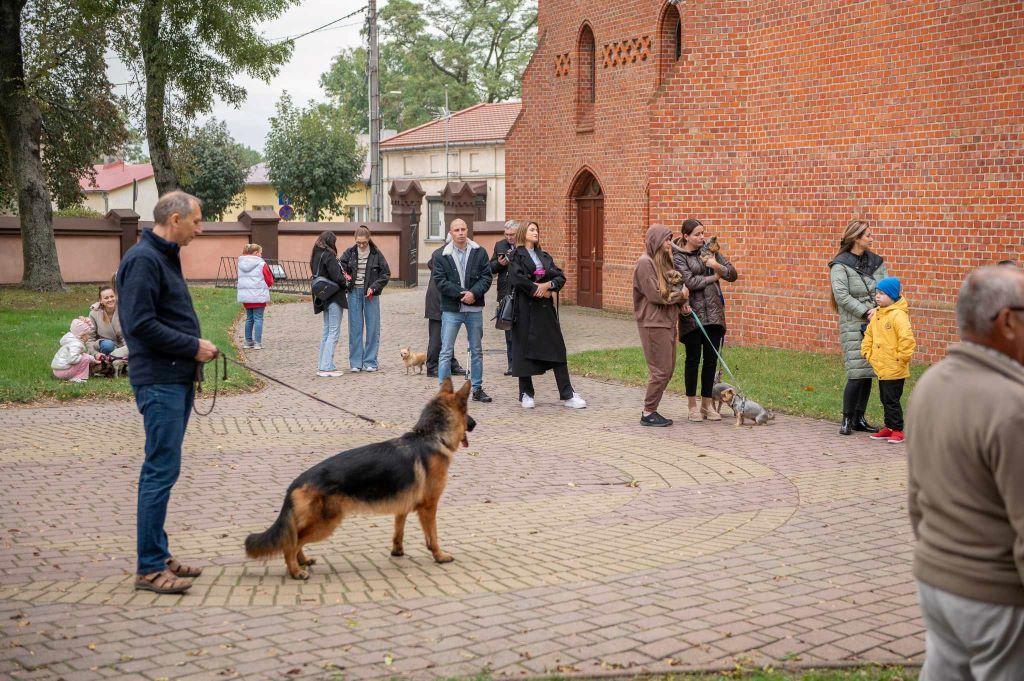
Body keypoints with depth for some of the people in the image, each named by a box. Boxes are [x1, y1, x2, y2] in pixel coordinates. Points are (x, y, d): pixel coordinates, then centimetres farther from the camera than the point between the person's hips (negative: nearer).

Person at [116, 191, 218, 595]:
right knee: (162, 469, -8)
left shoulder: (165, 257, 17)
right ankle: (150, 568, -2)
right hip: (159, 380, -10)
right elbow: (140, 324, -21)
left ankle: (158, 556, 21)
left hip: (177, 379, 10)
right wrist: (193, 346, -15)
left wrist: (195, 347, 9)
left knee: (162, 468, 13)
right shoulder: (143, 259, -14)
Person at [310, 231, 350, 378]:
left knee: (327, 332, 15)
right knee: (334, 333, -5)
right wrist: (346, 283, -1)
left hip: (324, 299, 9)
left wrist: (343, 278, 5)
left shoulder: (316, 256, 12)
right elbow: (337, 277, -22)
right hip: (334, 299, -9)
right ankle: (327, 367, -7)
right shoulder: (328, 256, -15)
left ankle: (322, 366, 17)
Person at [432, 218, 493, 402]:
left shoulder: (479, 252, 3)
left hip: (475, 309, 2)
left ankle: (477, 388, 22)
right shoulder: (442, 255, -1)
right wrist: (461, 293, -16)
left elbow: (486, 277, -1)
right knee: (446, 352, -2)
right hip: (451, 309, -2)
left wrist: (474, 293, -17)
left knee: (477, 351, 11)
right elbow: (440, 281, -7)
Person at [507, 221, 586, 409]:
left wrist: (549, 285, -11)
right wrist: (538, 291, -11)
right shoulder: (516, 256, 0)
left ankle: (567, 395, 1)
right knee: (524, 350, 0)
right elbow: (517, 279, -15)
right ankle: (526, 394, 12)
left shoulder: (545, 256, 16)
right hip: (525, 308, -5)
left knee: (557, 350, 0)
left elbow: (561, 277, 8)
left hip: (546, 309, 5)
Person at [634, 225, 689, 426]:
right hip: (653, 324, -9)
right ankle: (648, 413, 3)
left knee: (668, 370, 10)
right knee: (660, 370, -6)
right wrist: (680, 295, -7)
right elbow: (655, 295, -17)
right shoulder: (645, 263, -12)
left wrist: (680, 304, 4)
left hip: (667, 322, 9)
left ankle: (651, 410, 17)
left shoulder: (664, 261, 15)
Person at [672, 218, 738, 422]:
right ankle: (693, 406, 11)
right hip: (692, 314, -4)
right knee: (693, 359, 2)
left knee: (711, 359, 5)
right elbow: (689, 282, -16)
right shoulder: (678, 257, -3)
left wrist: (717, 266, -10)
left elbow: (733, 275, 9)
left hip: (714, 313, 4)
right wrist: (713, 278, -5)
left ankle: (706, 404, 16)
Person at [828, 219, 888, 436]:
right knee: (857, 373, -11)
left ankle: (859, 418, 16)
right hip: (853, 325, -6)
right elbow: (841, 296, -13)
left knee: (869, 372, 7)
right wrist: (866, 312, -16)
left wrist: (879, 309, -11)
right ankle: (847, 419, 1)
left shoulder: (876, 261, 13)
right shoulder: (841, 264, -5)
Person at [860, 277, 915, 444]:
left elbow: (907, 338, -25)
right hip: (880, 367, 9)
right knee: (885, 400, 16)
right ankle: (889, 428, 26)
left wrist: (901, 358, -19)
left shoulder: (898, 315, -17)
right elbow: (869, 334, 24)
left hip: (894, 369, -9)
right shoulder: (876, 315, 11)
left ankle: (897, 430, 4)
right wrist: (867, 353, 16)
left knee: (892, 400, -4)